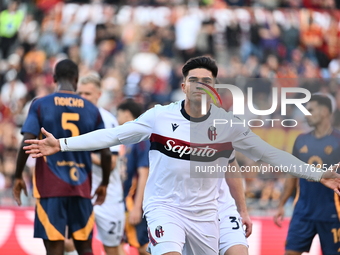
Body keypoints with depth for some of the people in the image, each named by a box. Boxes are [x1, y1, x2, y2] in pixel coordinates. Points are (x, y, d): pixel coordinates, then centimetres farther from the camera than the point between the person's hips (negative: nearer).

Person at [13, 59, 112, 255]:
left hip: (50, 188, -2)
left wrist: (18, 177, 1)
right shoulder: (92, 110, 6)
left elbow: (27, 143, -10)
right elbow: (106, 153, 4)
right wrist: (104, 184, 17)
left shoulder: (41, 105, 0)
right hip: (81, 188, 2)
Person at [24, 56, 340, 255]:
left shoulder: (228, 124, -2)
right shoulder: (159, 116, -5)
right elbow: (113, 135, -1)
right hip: (164, 205, -2)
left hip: (204, 212, 2)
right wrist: (62, 144, -6)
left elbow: (269, 154, 3)